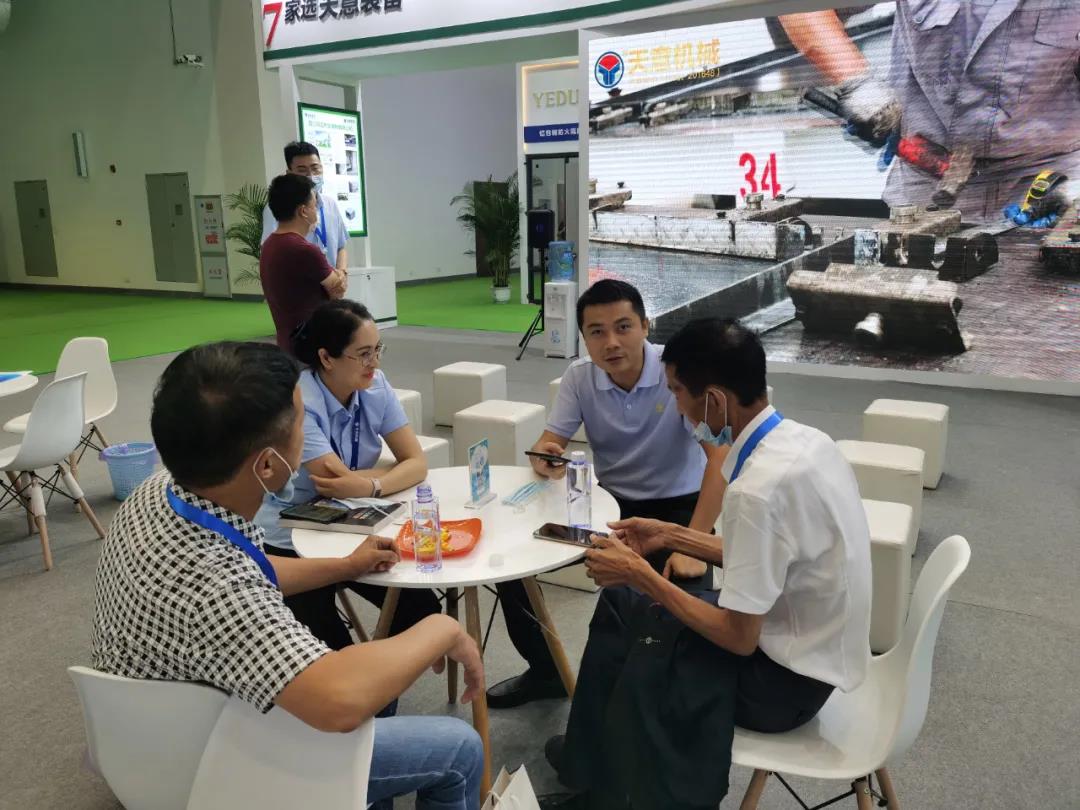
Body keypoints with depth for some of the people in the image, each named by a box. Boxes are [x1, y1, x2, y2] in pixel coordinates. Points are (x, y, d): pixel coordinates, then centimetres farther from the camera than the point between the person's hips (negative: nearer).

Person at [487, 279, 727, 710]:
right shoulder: (579, 375, -7)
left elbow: (721, 457, -26)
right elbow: (548, 443, -1)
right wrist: (544, 459, -28)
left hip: (676, 505, -4)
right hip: (609, 501, 4)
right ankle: (544, 671, 15)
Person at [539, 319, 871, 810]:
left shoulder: (759, 489, -32)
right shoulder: (801, 438, -4)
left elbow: (739, 638, -24)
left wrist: (640, 574, -15)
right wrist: (672, 536, 8)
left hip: (786, 676, -8)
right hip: (806, 641, 8)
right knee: (619, 601, 13)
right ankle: (597, 766, 29)